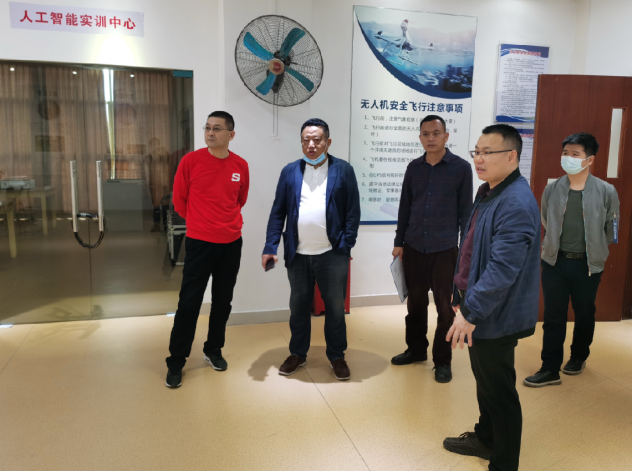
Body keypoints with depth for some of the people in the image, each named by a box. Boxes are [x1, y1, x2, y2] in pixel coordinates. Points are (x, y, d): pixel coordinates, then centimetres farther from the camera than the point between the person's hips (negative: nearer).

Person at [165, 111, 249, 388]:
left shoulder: (240, 166, 1)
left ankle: (213, 351, 31)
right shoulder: (191, 161, -7)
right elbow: (179, 200, 3)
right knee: (189, 303, 0)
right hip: (199, 242, -3)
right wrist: (199, 223, 11)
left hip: (231, 243, 3)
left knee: (223, 301, 13)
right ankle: (176, 362, 14)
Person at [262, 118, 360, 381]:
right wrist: (270, 247, -3)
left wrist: (346, 245, -10)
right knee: (298, 306, 15)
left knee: (335, 307, 10)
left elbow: (353, 212, -2)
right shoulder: (290, 171, 5)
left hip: (332, 253, -2)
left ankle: (337, 356, 28)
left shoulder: (343, 170, -1)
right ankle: (298, 354, 33)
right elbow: (278, 212, 3)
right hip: (298, 254, 2)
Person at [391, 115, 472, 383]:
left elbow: (465, 211, -2)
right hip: (414, 247, 3)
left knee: (445, 306, 4)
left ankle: (443, 360, 18)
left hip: (445, 249, -3)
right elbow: (405, 207, 10)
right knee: (415, 301, 13)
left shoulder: (461, 168, -4)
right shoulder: (414, 168, 6)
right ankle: (416, 349, 31)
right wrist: (399, 243, 8)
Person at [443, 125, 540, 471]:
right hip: (478, 309, 10)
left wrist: (470, 313, -24)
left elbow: (502, 270, -29)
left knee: (499, 390, 6)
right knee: (484, 380, 23)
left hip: (495, 317, -9)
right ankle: (485, 438, 43)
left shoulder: (517, 203, -23)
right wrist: (462, 296, 18)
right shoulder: (487, 193, 9)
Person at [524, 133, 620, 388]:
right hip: (554, 262, 1)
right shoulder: (551, 188, -3)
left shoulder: (606, 191, -9)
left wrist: (593, 248, 10)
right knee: (553, 317, 5)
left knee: (585, 314, 17)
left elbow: (612, 230, 3)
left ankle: (579, 356, 40)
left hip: (587, 264, -1)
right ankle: (550, 369, 14)